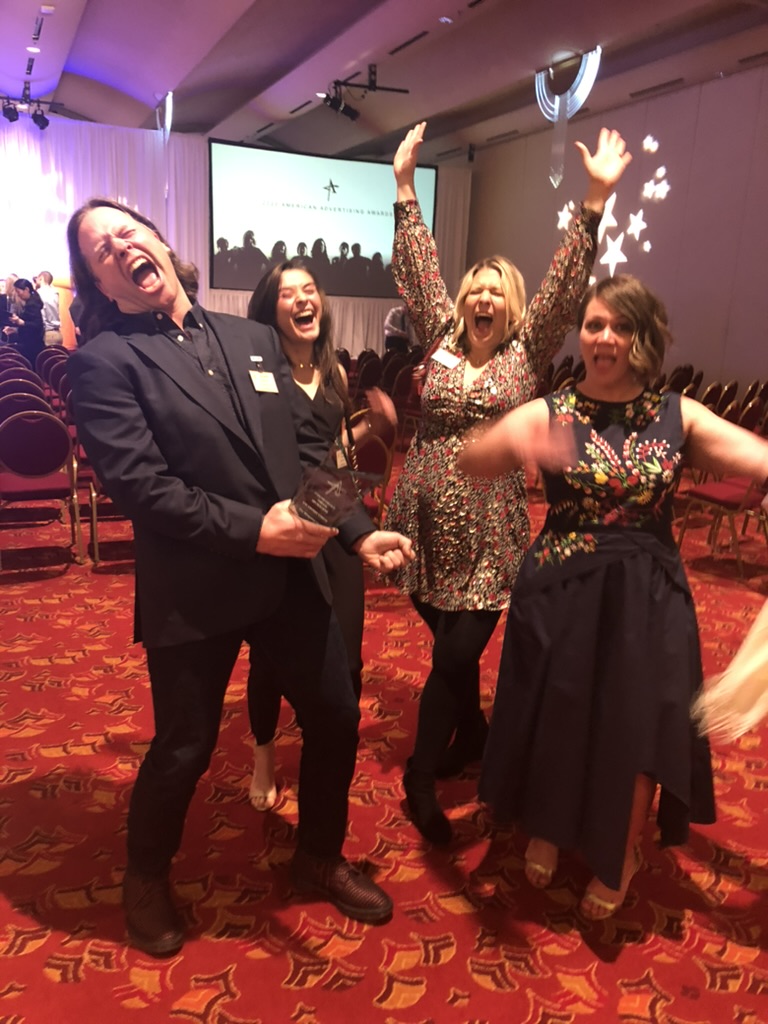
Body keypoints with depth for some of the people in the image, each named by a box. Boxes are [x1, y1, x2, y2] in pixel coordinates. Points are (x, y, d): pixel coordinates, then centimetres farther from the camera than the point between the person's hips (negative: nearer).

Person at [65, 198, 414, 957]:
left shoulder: (253, 339, 9)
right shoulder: (103, 361, -7)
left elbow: (308, 447, 8)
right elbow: (137, 482, -17)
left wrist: (358, 531, -1)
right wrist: (250, 531, -20)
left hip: (292, 576, 5)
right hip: (193, 593, -5)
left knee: (336, 720, 14)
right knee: (184, 749, 10)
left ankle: (319, 858, 42)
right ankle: (146, 880, 42)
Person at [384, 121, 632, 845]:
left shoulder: (527, 352, 3)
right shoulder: (440, 338, 8)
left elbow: (565, 284, -5)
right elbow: (420, 269, 6)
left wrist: (596, 200, -13)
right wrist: (404, 184, 3)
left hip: (488, 530, -2)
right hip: (426, 521, 3)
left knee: (455, 656, -3)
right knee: (450, 646, 16)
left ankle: (421, 778, 15)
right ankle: (471, 736, 41)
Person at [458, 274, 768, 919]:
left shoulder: (679, 416, -1)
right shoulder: (548, 412, -5)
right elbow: (469, 463, -20)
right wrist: (513, 442, -42)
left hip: (647, 599, 1)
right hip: (560, 592, 0)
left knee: (634, 732, 7)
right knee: (555, 723, 9)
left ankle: (618, 858, 37)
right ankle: (547, 830, 41)